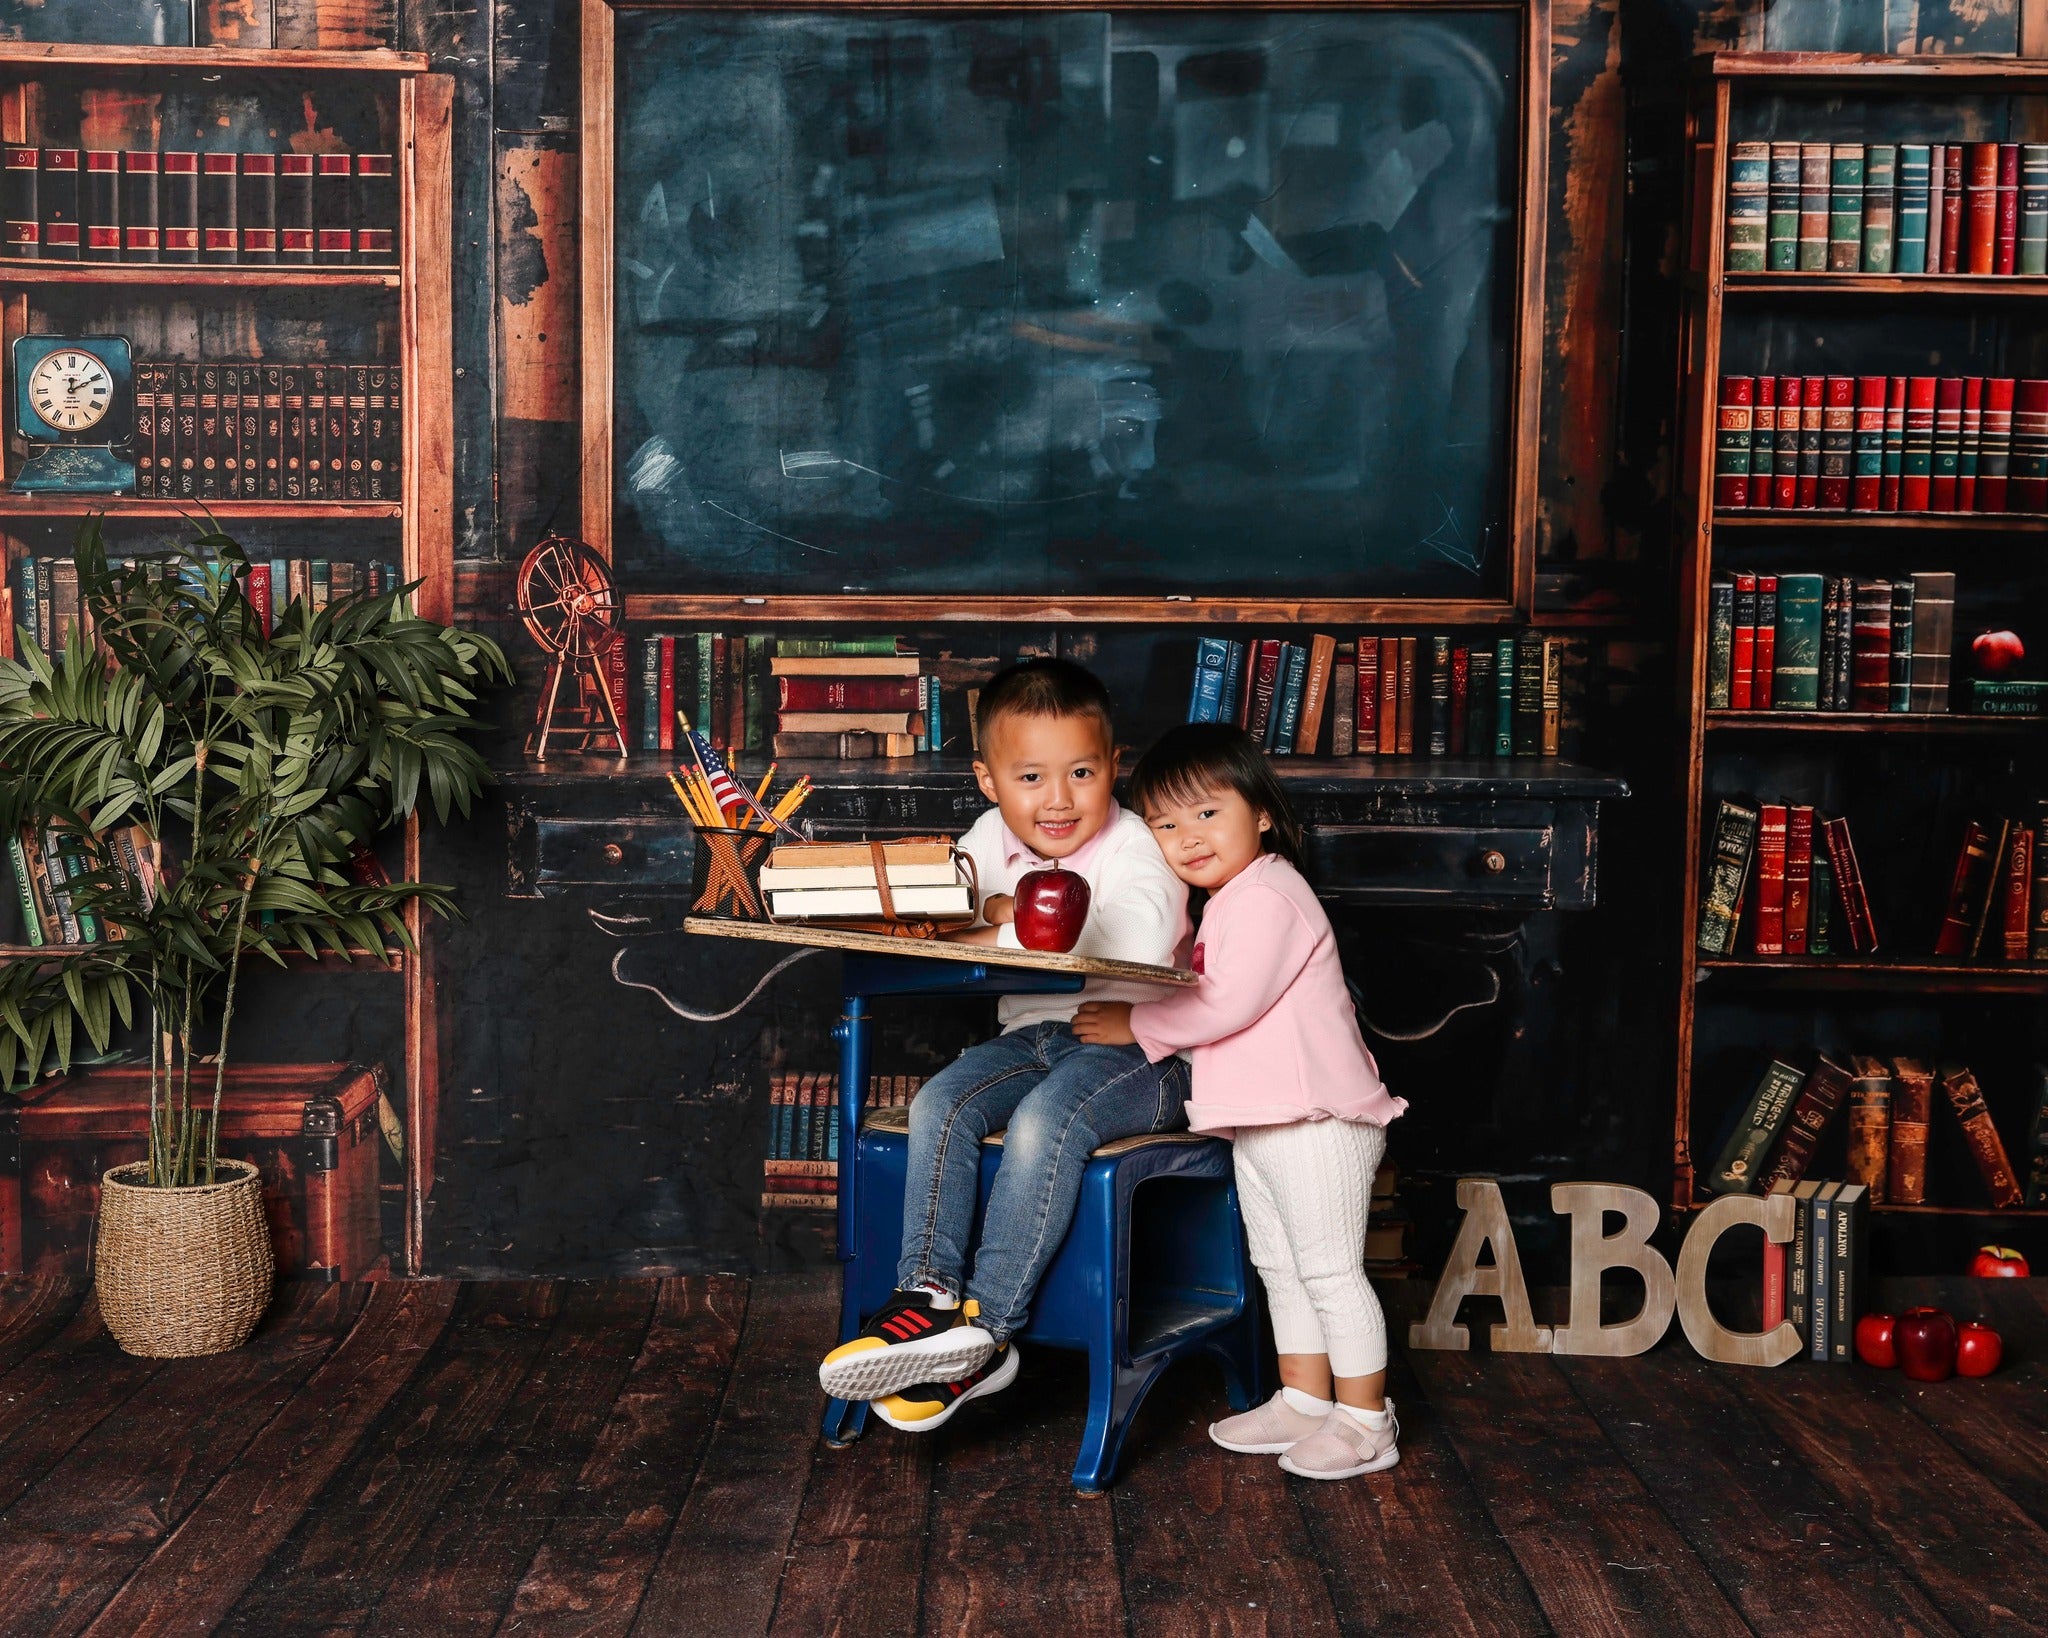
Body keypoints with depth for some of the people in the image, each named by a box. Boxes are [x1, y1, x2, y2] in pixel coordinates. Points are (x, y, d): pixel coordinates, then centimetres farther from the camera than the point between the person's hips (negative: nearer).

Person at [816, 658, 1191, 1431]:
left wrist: (1011, 929, -27)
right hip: (1031, 1036, 6)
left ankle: (985, 1329, -28)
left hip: (1133, 1048, -6)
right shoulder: (993, 839, 10)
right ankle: (928, 1294, -24)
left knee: (1045, 1120, -33)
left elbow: (1140, 939, -29)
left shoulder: (1133, 849, -11)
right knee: (941, 1103, -21)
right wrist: (983, 907, -13)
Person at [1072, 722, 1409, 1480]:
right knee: (1279, 1265, 18)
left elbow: (1230, 1004, -24)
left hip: (1315, 1120, -11)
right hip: (1262, 1121, 11)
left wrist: (1135, 1025, -16)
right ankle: (1305, 1400, 29)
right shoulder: (1231, 900, 15)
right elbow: (1209, 1001, 20)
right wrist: (1143, 1025, 9)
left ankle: (1366, 1421, 7)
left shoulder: (1265, 896, -18)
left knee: (1329, 1269, -3)